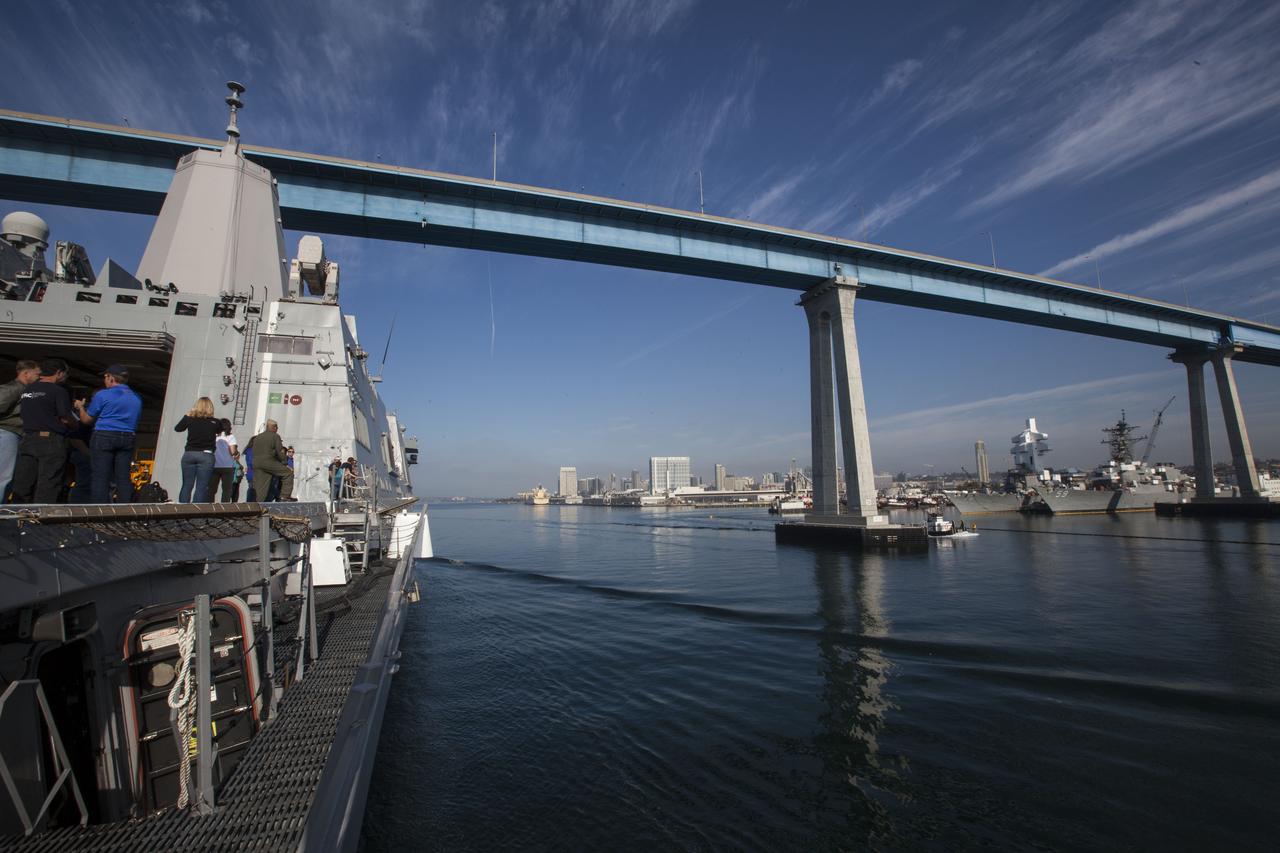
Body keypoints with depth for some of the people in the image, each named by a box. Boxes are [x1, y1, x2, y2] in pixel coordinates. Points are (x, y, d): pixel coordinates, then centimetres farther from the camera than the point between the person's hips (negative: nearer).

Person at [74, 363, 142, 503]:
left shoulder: (102, 395, -4)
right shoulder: (136, 398, 10)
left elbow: (86, 420, 5)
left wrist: (80, 407, 25)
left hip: (104, 437, -4)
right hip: (128, 439, 4)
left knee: (101, 478, -1)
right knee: (123, 478, 6)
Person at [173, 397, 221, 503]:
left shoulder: (190, 419, 2)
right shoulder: (215, 422, -3)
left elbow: (177, 429, 19)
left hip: (189, 454, 3)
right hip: (206, 456, -3)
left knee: (187, 485, 10)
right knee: (201, 487, -2)